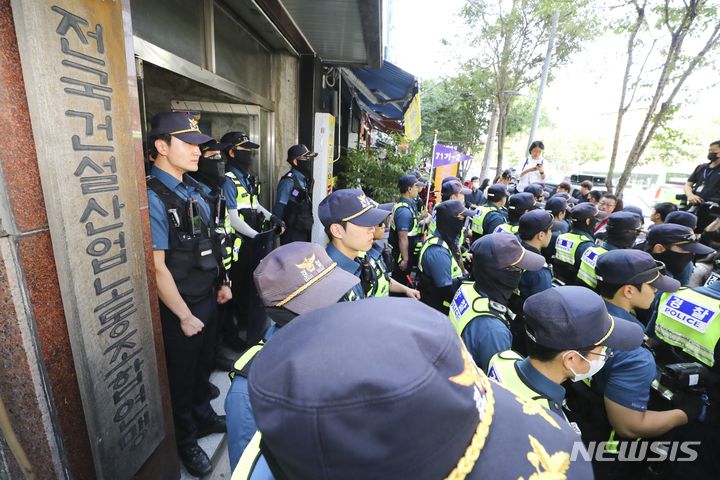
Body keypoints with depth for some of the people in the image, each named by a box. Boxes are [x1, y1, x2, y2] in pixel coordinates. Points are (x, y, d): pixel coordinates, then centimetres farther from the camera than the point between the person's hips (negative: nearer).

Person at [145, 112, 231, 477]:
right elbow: (157, 267, -21)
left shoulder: (195, 189, 3)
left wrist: (221, 283, 11)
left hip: (208, 297, 7)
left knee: (203, 365, 25)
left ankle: (204, 417, 49)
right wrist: (185, 316, -16)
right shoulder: (152, 198, -20)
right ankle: (186, 440, 40)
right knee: (181, 375, 16)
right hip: (179, 307, -7)